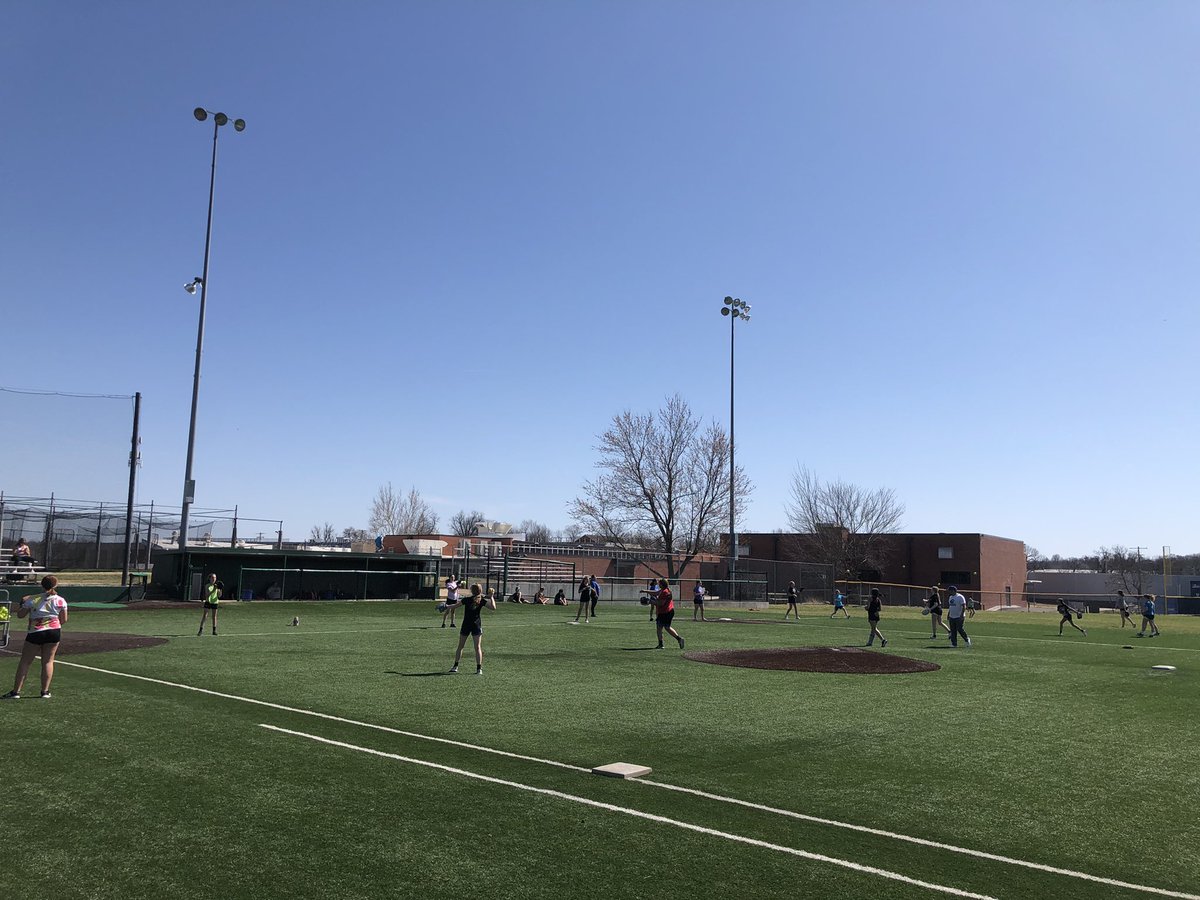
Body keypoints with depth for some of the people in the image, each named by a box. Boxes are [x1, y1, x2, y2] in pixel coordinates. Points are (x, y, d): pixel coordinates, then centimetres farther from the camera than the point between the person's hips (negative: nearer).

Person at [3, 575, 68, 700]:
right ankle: (45, 691, 7)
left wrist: (22, 603, 23)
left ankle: (16, 691, 7)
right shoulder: (60, 600, -1)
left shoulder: (32, 599, -2)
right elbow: (64, 620, 2)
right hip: (54, 631, 1)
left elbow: (20, 615, 7)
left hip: (35, 632, -1)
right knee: (48, 661, 8)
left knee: (25, 662, 7)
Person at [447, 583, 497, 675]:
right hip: (477, 626, 0)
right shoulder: (482, 601, -4)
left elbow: (456, 605, 2)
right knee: (478, 647, 0)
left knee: (460, 646, 12)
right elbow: (493, 608, -10)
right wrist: (491, 597, 0)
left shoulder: (467, 600, -5)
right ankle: (479, 668, -6)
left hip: (466, 625, 0)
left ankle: (455, 666, 15)